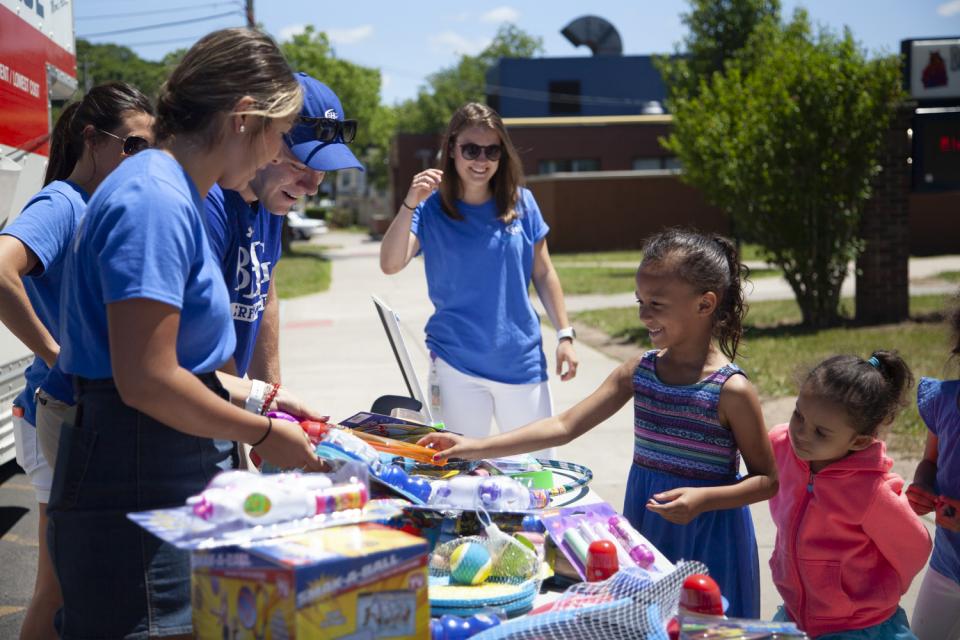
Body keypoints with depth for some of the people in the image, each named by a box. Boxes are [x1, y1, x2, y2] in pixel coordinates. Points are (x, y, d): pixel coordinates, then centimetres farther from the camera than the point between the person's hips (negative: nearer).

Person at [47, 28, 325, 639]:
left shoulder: (176, 195, 13)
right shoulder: (156, 201, -18)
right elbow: (147, 383, -22)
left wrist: (256, 401, 16)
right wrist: (264, 434, -11)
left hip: (176, 486, 10)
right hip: (139, 494, -10)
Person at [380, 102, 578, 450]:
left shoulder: (521, 203, 1)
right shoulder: (431, 208, -4)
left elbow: (543, 273, 9)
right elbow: (390, 264, -18)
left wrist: (565, 334, 6)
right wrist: (409, 204, -31)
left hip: (522, 362, 2)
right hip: (457, 365, -2)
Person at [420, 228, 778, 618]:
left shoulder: (731, 391, -16)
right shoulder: (638, 372, -1)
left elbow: (769, 479, -9)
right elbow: (564, 427, -3)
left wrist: (704, 498, -25)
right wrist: (477, 448, -11)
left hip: (706, 542, -5)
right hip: (644, 530, 5)